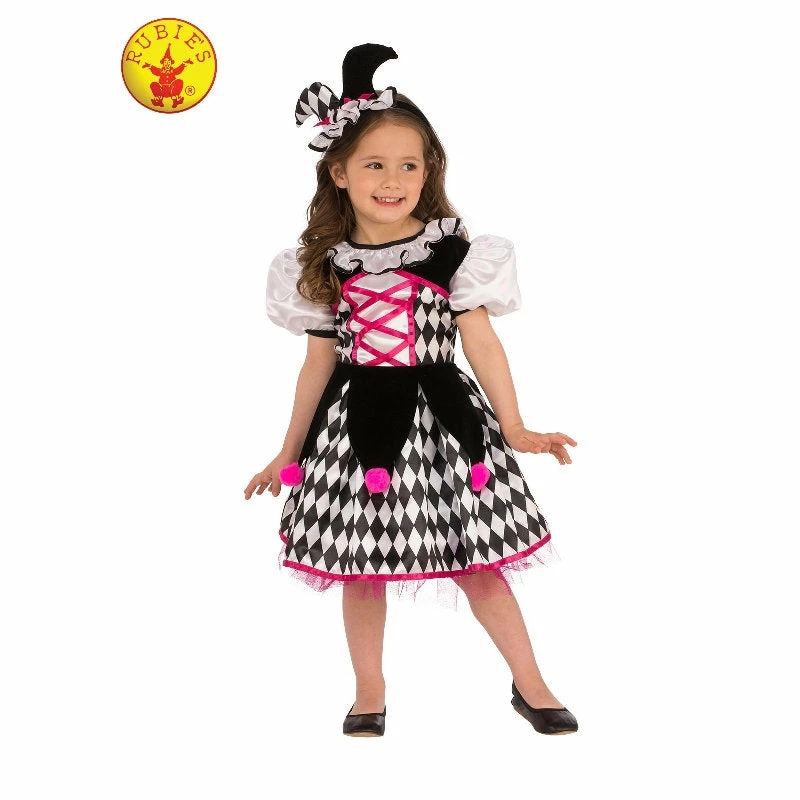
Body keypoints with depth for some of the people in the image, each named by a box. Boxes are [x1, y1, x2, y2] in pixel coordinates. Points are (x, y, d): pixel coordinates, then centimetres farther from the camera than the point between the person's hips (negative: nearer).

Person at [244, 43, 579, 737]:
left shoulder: (452, 250, -5)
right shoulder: (324, 264, 1)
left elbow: (481, 342, 0)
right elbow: (319, 362, 9)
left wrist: (515, 429, -3)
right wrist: (289, 452, 13)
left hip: (440, 416, -2)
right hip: (358, 422, 2)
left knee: (477, 562, 5)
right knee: (361, 567, 9)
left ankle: (531, 685, 23)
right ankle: (369, 695, 28)